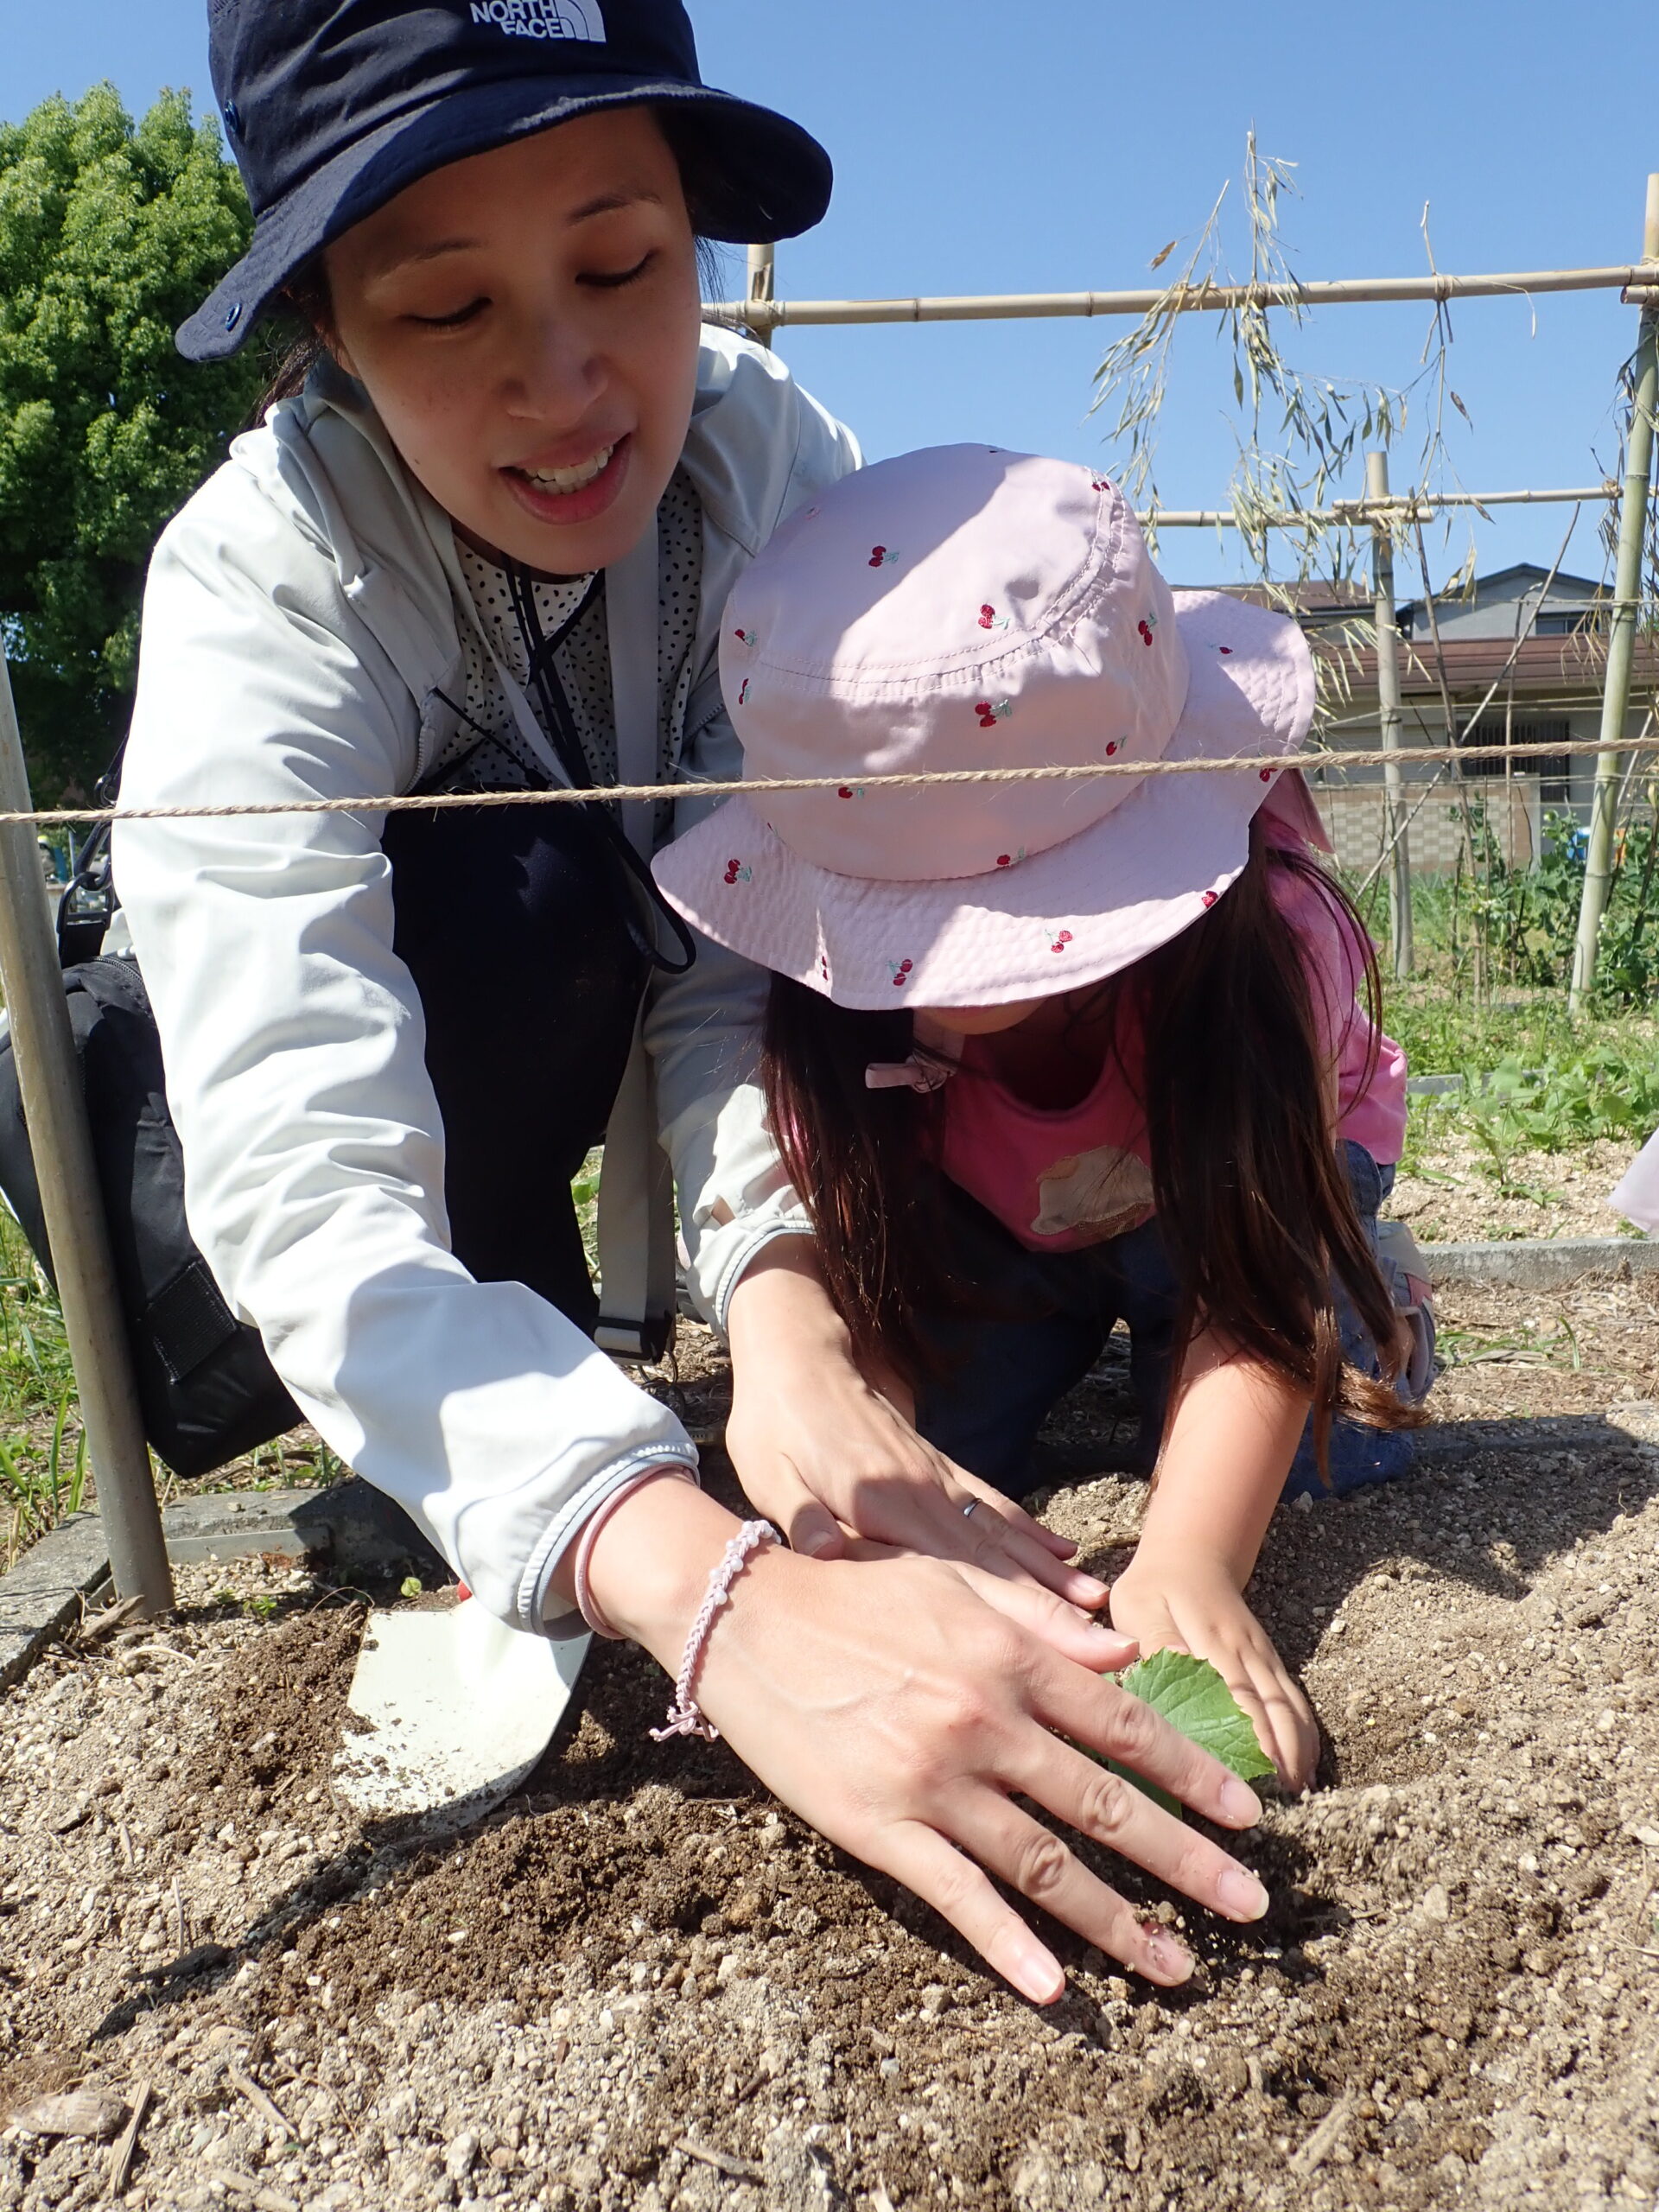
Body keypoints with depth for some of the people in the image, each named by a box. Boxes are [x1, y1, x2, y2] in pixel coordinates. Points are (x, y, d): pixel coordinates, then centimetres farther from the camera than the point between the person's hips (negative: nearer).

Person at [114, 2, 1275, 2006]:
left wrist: (782, 1310, -46)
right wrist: (719, 1595, -57)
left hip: (622, 1073, 3)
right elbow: (302, 1193, -42)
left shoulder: (766, 455, -22)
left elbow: (743, 951, -27)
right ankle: (498, 1400, -12)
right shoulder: (261, 585, -31)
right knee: (522, 889, -33)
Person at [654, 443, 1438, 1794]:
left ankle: (1371, 1312, 12)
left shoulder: (1260, 935, -39)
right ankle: (1072, 1334, 14)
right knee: (927, 1416, -19)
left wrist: (1188, 1559, -55)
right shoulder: (834, 964, -33)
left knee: (1319, 1452, -23)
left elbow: (1255, 1290, -40)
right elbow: (842, 1259, -32)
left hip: (1237, 1189, -1)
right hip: (992, 1228, 2)